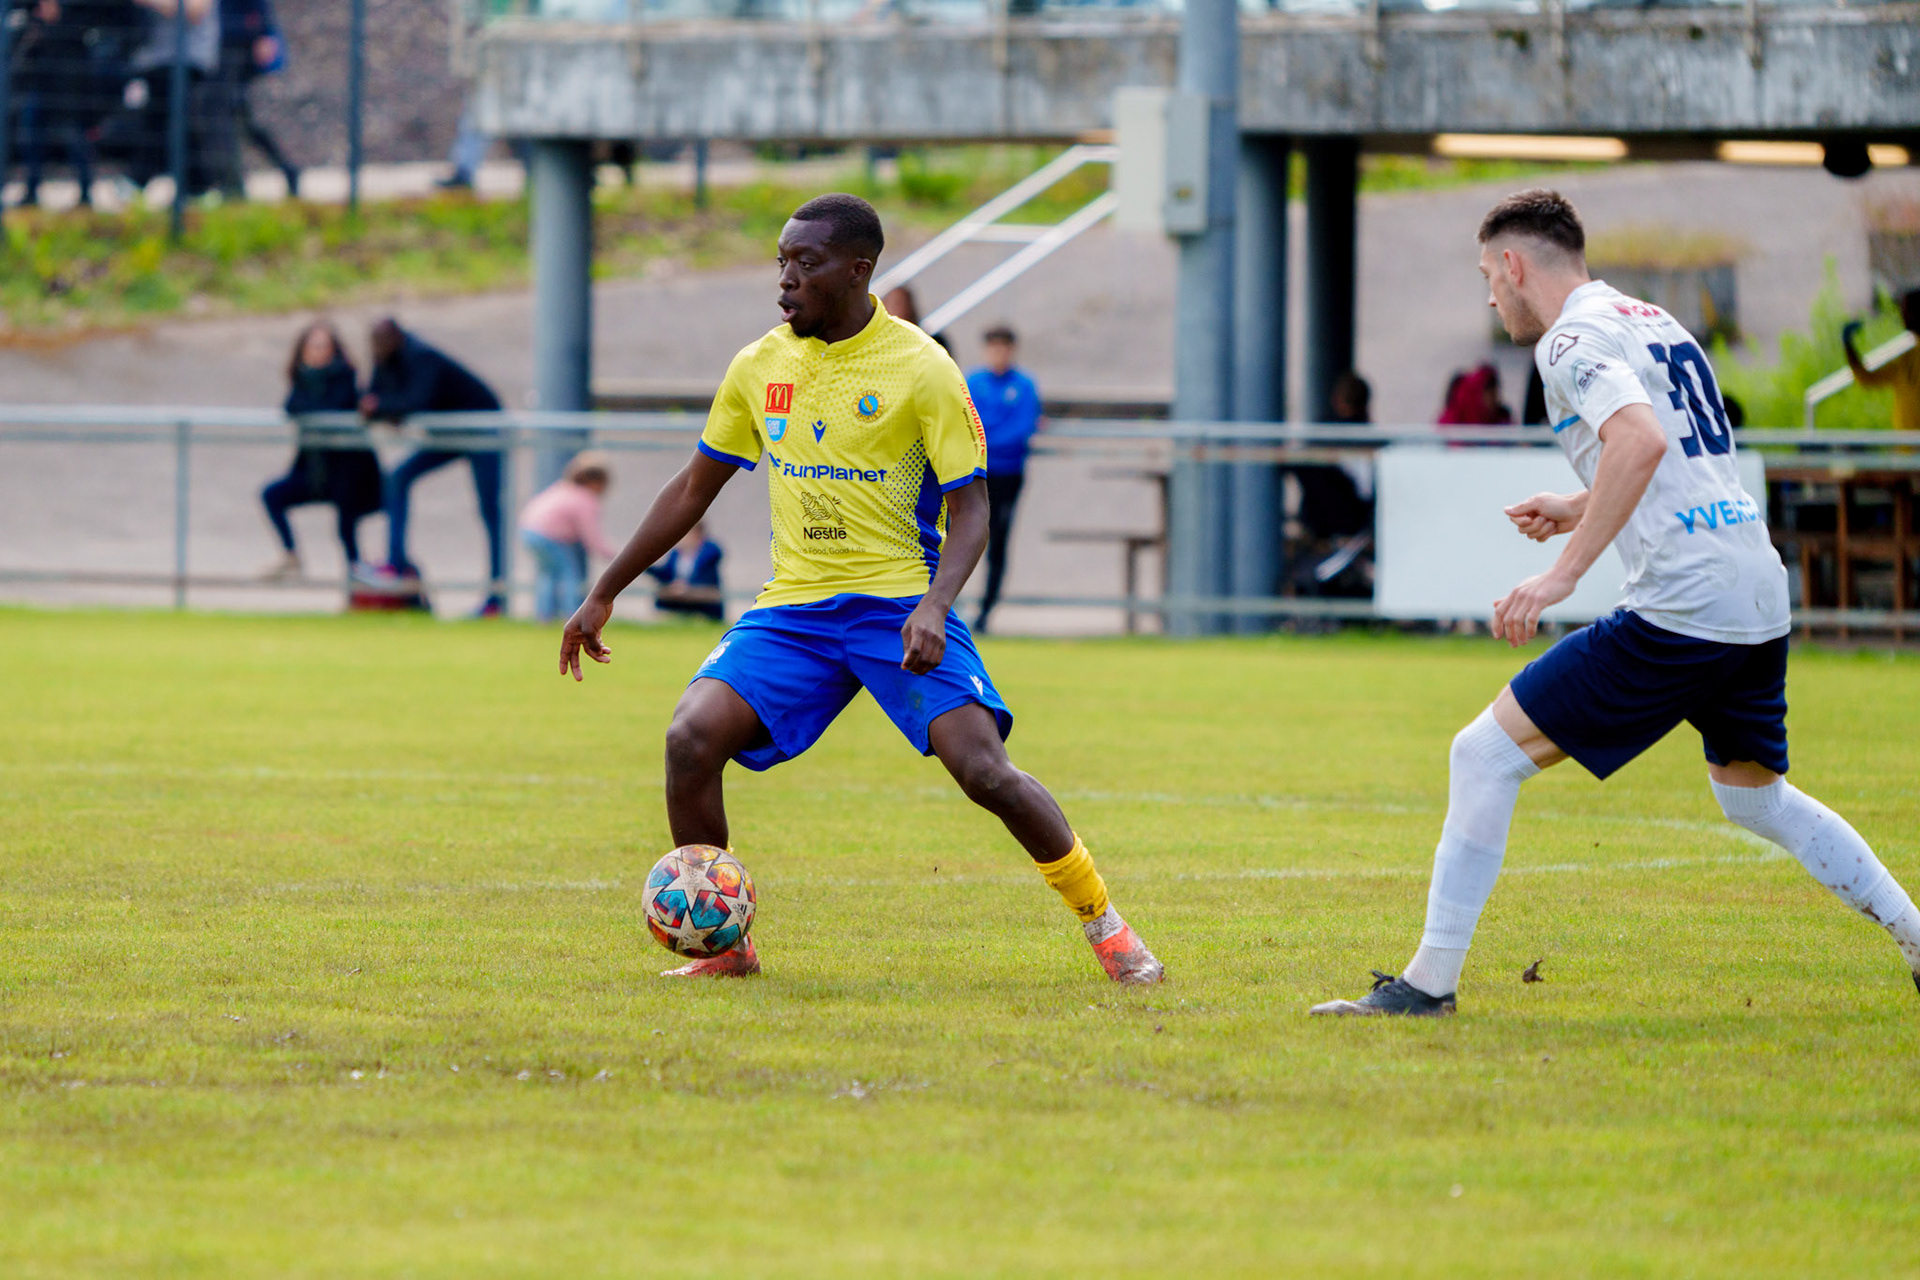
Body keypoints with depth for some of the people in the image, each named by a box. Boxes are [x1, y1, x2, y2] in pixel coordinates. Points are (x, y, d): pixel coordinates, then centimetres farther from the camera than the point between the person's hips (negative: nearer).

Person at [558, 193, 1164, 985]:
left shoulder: (922, 370, -8)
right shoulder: (759, 368, 6)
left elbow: (969, 507, -7)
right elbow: (693, 489, 18)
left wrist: (934, 606, -25)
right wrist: (604, 594, 18)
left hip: (900, 607, -4)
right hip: (794, 607, 4)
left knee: (985, 772, -21)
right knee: (690, 740, -19)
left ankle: (1103, 924, 0)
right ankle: (723, 945, -3)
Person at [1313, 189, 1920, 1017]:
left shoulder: (1575, 339, -8)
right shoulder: (1650, 321, 20)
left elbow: (1642, 442, -27)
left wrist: (1564, 572, -27)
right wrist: (1580, 508, 33)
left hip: (1679, 606, -9)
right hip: (1760, 601, 9)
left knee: (1484, 755, -5)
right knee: (1755, 797, 29)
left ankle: (1430, 982, -6)